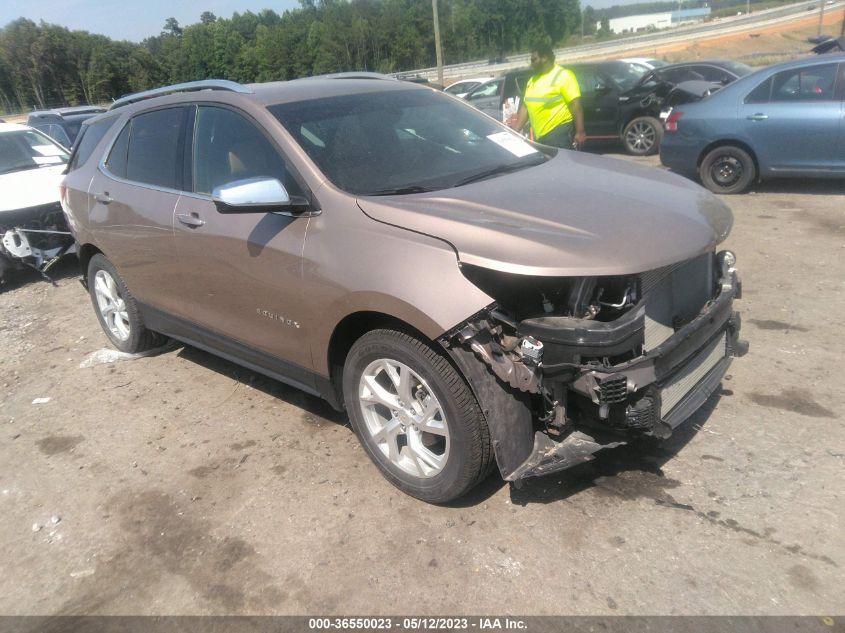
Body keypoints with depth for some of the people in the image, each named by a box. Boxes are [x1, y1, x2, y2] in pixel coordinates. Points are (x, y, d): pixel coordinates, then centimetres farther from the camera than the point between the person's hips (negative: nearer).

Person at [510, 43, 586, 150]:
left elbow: (576, 105, -12)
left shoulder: (563, 76, -6)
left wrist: (580, 132, -18)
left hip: (559, 133, -8)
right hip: (539, 136, 8)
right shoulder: (532, 80, 17)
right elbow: (525, 107, 18)